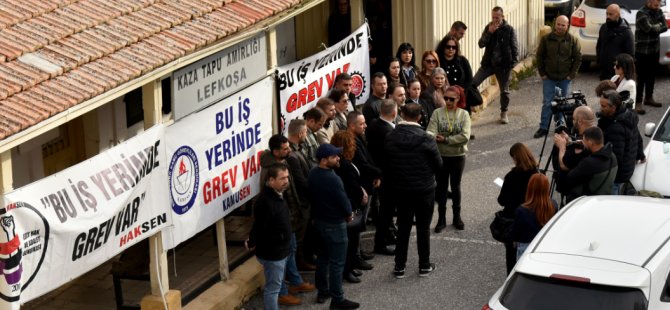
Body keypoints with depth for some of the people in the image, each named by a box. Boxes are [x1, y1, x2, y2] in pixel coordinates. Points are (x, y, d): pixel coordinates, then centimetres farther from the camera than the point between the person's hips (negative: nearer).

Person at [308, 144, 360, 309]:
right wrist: (349, 214, 0)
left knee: (322, 257, 21)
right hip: (334, 225, -9)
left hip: (319, 220, 9)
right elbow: (343, 201, -20)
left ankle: (322, 291, 32)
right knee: (336, 263, 1)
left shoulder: (313, 173, -2)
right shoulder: (332, 179, -29)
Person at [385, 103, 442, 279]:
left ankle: (399, 267, 14)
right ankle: (424, 266, 18)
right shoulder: (426, 140, -17)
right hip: (424, 190, -3)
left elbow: (386, 164, 0)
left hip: (400, 190, 3)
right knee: (423, 227, 10)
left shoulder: (390, 138, -8)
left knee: (403, 226, 13)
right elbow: (438, 165, -9)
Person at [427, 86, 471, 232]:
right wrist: (430, 136, -39)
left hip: (458, 156, 0)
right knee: (441, 186, 9)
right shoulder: (437, 113, -5)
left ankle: (457, 217, 29)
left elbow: (465, 136, -15)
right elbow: (431, 131, -16)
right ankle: (441, 218, 20)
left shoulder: (464, 114, -5)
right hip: (441, 155, 0)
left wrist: (445, 139, -18)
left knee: (455, 186, 14)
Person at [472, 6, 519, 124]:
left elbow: (515, 48, -3)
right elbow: (481, 44, -5)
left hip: (503, 65, -2)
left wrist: (513, 62, -12)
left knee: (504, 91, 8)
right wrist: (489, 32, -17)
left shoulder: (509, 29, -4)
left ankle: (504, 113, 23)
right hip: (488, 63, 2)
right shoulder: (488, 28, 3)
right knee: (473, 83, -12)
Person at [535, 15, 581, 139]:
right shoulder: (546, 39, -1)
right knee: (547, 103, -1)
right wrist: (542, 73, -1)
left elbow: (578, 58, 2)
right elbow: (539, 56, 4)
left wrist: (572, 74, -4)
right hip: (549, 78, 0)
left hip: (565, 78, 0)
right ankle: (543, 128, 3)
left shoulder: (573, 40, -1)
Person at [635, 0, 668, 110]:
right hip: (642, 50, -7)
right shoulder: (641, 13, -15)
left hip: (655, 49, 7)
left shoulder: (659, 11, 8)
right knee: (641, 77, -6)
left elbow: (665, 27, 1)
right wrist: (658, 26, -5)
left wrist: (654, 28, -14)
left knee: (652, 75, 15)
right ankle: (638, 102, -3)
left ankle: (649, 98, 28)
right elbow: (648, 28, -23)